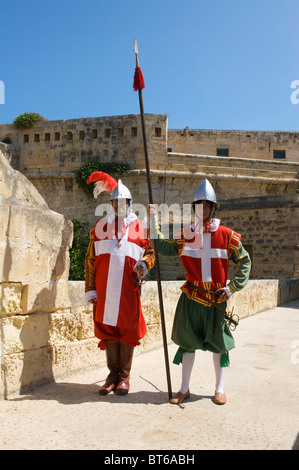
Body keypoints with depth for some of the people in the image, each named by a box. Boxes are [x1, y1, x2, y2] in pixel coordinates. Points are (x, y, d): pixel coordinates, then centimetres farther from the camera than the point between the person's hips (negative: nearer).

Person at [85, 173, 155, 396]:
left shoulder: (140, 227, 9)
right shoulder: (101, 226, 12)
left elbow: (150, 252, 13)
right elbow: (90, 260, 12)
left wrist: (144, 264, -11)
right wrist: (90, 289, 5)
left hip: (129, 288, -1)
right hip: (105, 288, 2)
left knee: (127, 330, 3)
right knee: (107, 329, 6)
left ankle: (124, 376, 16)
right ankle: (113, 374, 19)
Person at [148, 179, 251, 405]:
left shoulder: (227, 235, -3)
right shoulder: (185, 234, 1)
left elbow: (245, 262, 4)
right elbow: (163, 247, -2)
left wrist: (233, 287, -2)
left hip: (217, 299, -1)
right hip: (191, 299, 1)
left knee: (219, 343, 10)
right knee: (188, 342, 8)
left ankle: (220, 389, 27)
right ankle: (184, 389, 22)